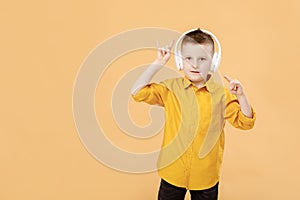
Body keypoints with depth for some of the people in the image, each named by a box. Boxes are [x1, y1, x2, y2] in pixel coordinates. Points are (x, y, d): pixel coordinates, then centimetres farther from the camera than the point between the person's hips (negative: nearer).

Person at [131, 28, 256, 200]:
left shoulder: (222, 94, -5)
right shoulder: (171, 88, -6)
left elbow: (245, 122, -1)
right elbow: (138, 92, -14)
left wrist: (241, 96, -17)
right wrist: (158, 64, -15)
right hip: (172, 172, 0)